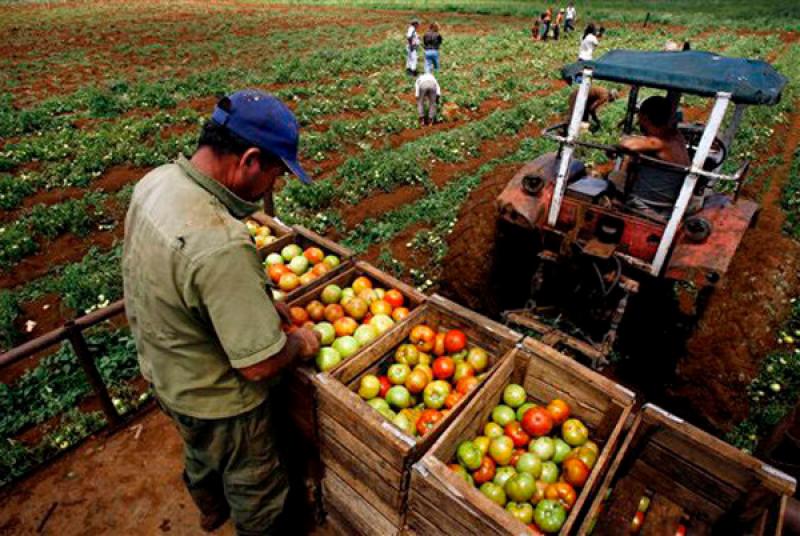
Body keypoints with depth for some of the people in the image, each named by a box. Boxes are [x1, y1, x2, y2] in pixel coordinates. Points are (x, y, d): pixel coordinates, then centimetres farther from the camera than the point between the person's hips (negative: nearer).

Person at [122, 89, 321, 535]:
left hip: (165, 372, 9)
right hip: (218, 401, -9)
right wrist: (300, 342, -13)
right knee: (257, 490, 22)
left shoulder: (157, 181, -12)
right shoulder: (222, 245, -41)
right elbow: (261, 364, -33)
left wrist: (259, 302, 3)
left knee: (202, 454, 37)